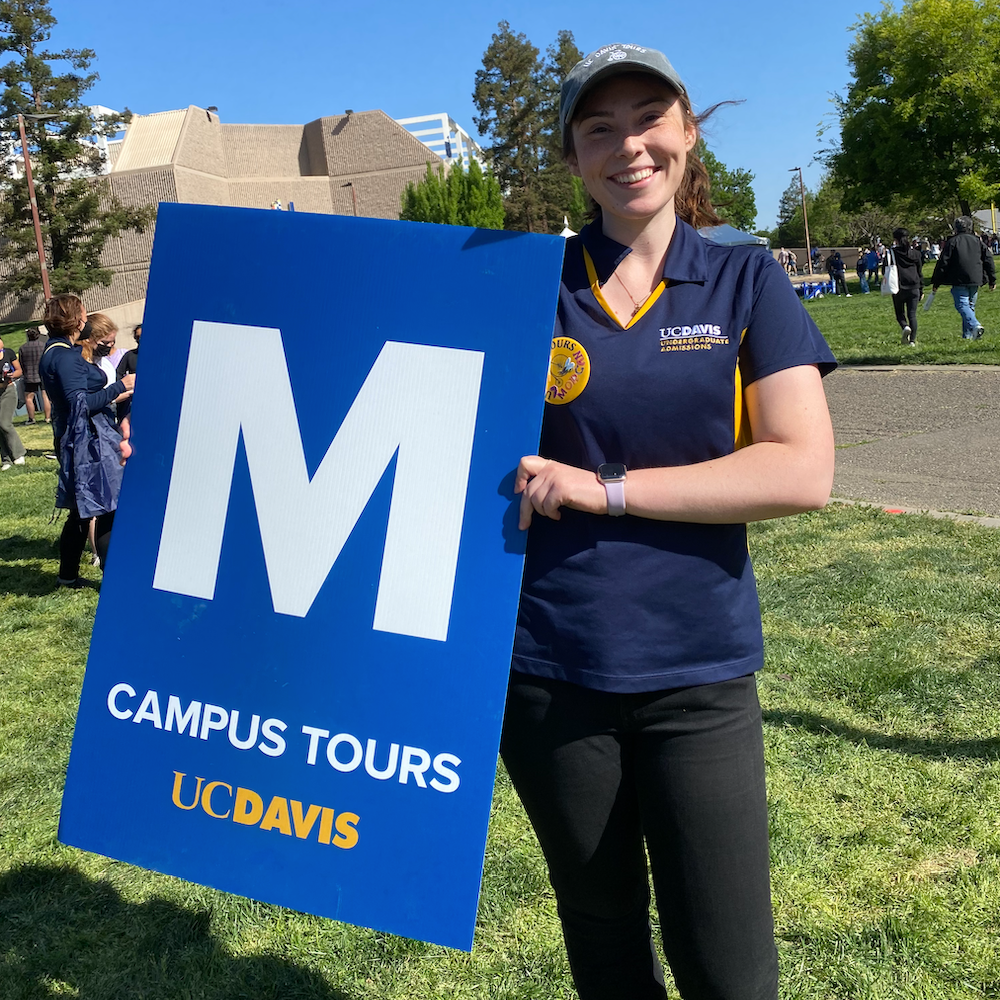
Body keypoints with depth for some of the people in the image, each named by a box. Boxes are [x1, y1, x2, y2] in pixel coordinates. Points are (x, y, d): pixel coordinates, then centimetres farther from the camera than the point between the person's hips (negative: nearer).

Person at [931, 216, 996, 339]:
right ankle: (968, 334, 12)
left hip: (959, 281, -5)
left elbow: (942, 263, -4)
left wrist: (936, 283, 1)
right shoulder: (977, 242, 15)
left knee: (962, 304, -9)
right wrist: (992, 280, 20)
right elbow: (988, 261, 15)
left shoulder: (952, 242, 0)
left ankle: (975, 325, -33)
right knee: (970, 305, 14)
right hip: (975, 281, 5)